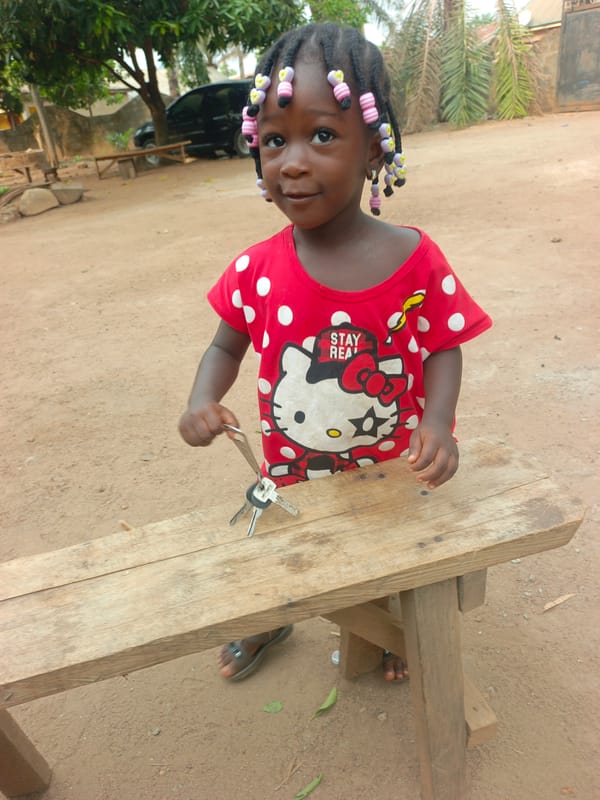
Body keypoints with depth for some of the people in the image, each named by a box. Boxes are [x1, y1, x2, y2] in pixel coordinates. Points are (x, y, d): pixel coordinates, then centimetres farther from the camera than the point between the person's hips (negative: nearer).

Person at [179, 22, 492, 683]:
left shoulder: (414, 260, -19)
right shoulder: (257, 270, -15)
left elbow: (444, 348, -10)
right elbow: (227, 345, -3)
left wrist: (436, 423, -27)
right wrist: (203, 400, -22)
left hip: (393, 472, -1)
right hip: (291, 473, 2)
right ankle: (268, 623, 63)